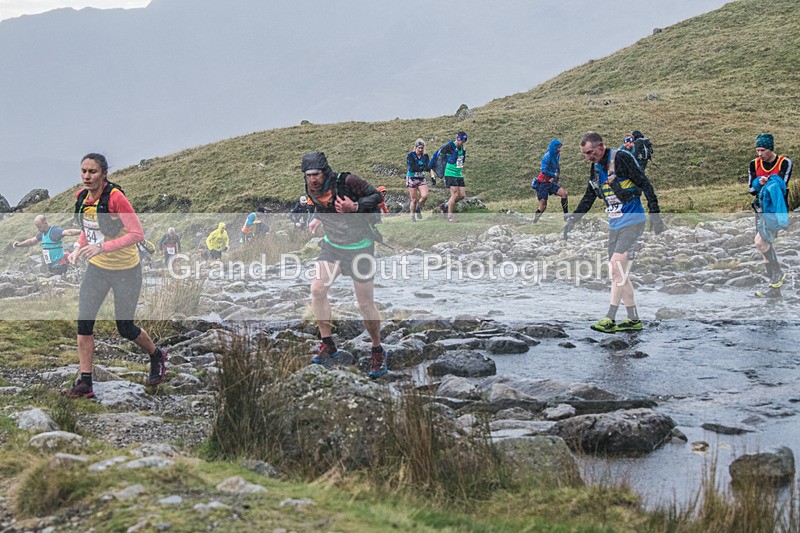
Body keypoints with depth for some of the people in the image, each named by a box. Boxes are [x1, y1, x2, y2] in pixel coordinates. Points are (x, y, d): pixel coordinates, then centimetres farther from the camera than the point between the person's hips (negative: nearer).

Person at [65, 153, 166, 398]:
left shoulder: (115, 197, -23)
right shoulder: (82, 196, -2)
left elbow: (137, 233, -24)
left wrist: (102, 247, -30)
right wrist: (78, 249, -3)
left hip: (125, 271, -6)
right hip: (96, 268, 6)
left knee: (125, 329, 6)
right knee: (84, 323, -6)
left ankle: (157, 356, 35)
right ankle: (85, 382, 1)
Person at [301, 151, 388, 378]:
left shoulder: (346, 182, -24)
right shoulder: (312, 190, -6)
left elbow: (376, 196, -17)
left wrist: (355, 207, -30)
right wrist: (318, 218, 5)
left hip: (360, 247, -5)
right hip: (332, 245, 6)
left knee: (366, 304, -4)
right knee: (317, 289, -8)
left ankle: (378, 351, 16)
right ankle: (327, 346, 7)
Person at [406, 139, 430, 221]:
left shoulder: (425, 156, 5)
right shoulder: (410, 155, -7)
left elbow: (428, 167, -4)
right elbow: (412, 167, -19)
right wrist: (422, 167, -31)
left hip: (422, 179, 3)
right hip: (412, 179, -3)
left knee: (425, 196, -16)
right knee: (414, 200, -4)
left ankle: (418, 209, 13)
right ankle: (412, 216, 13)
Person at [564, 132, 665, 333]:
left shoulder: (621, 158, -13)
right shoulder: (595, 168, 11)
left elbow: (644, 184, -14)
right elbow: (588, 198, 23)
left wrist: (654, 214, -17)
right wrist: (572, 219, 17)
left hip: (632, 221, -8)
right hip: (614, 224, 8)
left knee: (616, 266, -17)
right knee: (618, 273, 5)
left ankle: (610, 318, -15)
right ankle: (634, 320, 11)